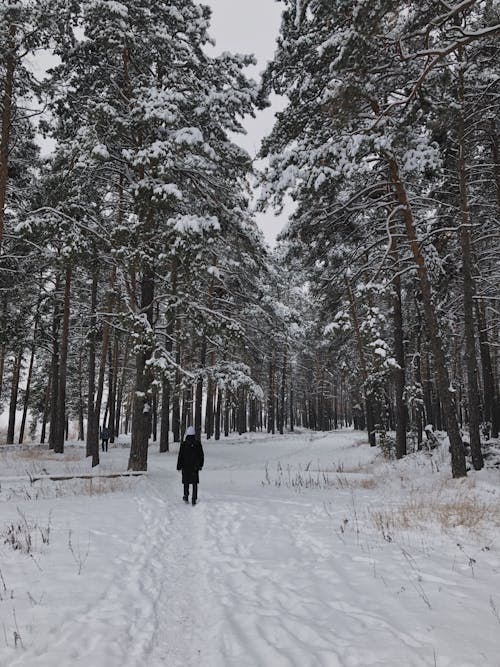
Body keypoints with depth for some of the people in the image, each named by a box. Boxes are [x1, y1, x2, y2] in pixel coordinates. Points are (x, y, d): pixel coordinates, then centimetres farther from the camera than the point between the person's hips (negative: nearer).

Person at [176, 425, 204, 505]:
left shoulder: (183, 444, -11)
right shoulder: (198, 443, -4)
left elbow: (180, 456, -7)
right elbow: (201, 456, 3)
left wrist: (179, 466, 3)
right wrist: (200, 465, 15)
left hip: (185, 467, -1)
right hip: (195, 467, 1)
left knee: (186, 482, 16)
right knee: (195, 483, 5)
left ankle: (186, 497, 24)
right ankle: (194, 499, 1)